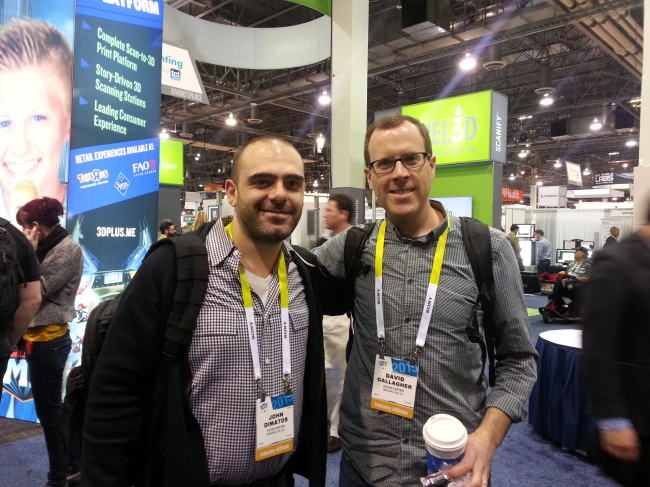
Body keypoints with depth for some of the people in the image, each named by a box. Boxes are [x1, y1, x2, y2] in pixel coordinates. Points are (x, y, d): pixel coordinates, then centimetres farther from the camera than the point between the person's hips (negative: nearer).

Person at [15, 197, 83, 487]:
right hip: (41, 337, 10)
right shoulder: (49, 248, 14)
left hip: (48, 339, -10)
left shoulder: (68, 249, -12)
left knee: (48, 409, 0)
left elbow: (38, 291, -18)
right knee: (51, 406, 16)